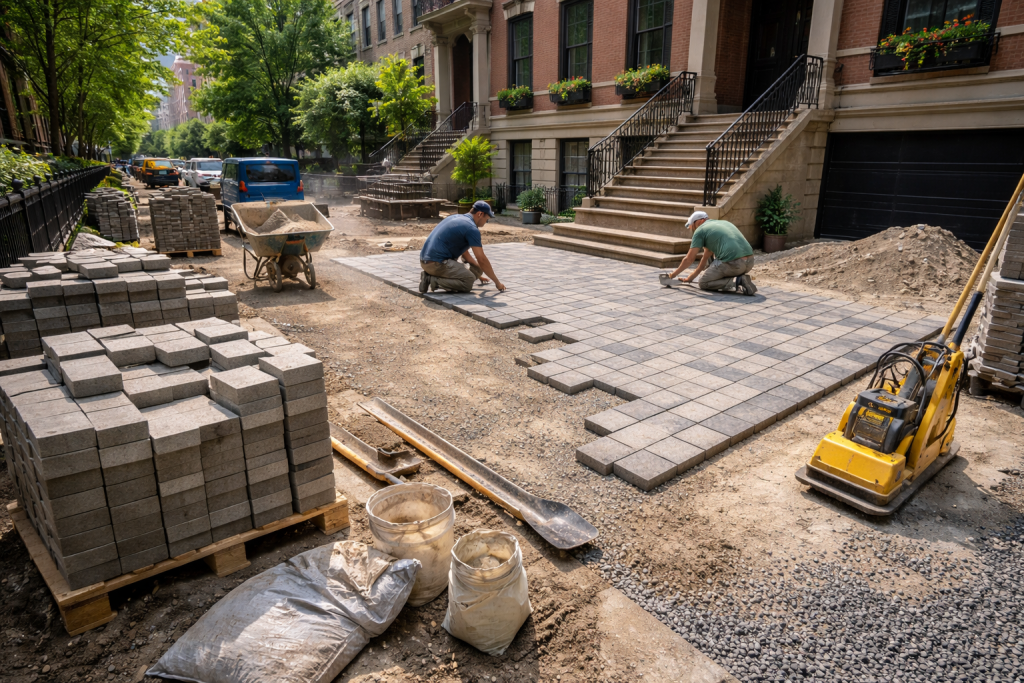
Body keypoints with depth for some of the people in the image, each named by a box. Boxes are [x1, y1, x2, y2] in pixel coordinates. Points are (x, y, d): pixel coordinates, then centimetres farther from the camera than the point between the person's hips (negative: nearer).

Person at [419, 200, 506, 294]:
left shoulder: (456, 217, 20)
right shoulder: (472, 228, -10)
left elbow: (464, 252, 28)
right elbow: (482, 260, -11)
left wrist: (478, 273, 30)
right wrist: (497, 282, -1)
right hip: (437, 263, -10)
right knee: (469, 281, -10)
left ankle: (429, 276, 8)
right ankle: (434, 280, -14)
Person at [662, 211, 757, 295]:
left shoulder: (700, 230, 7)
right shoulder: (724, 223, 29)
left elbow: (689, 259, 7)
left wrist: (673, 275, 22)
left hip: (733, 264, -8)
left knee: (703, 283, 12)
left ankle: (737, 282, -9)